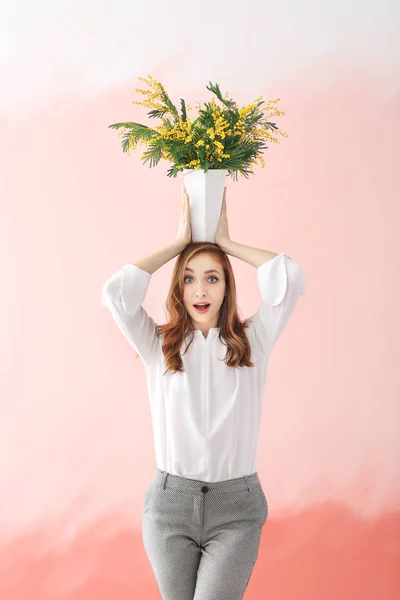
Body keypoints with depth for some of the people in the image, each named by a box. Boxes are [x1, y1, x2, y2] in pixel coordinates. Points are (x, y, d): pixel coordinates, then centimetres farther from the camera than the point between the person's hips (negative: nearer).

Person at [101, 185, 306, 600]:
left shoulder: (251, 342, 2)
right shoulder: (159, 346, 2)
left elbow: (289, 277, -10)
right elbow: (117, 291, -13)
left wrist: (226, 242, 2)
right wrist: (180, 242, -2)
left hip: (236, 506, -1)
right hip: (170, 501, 1)